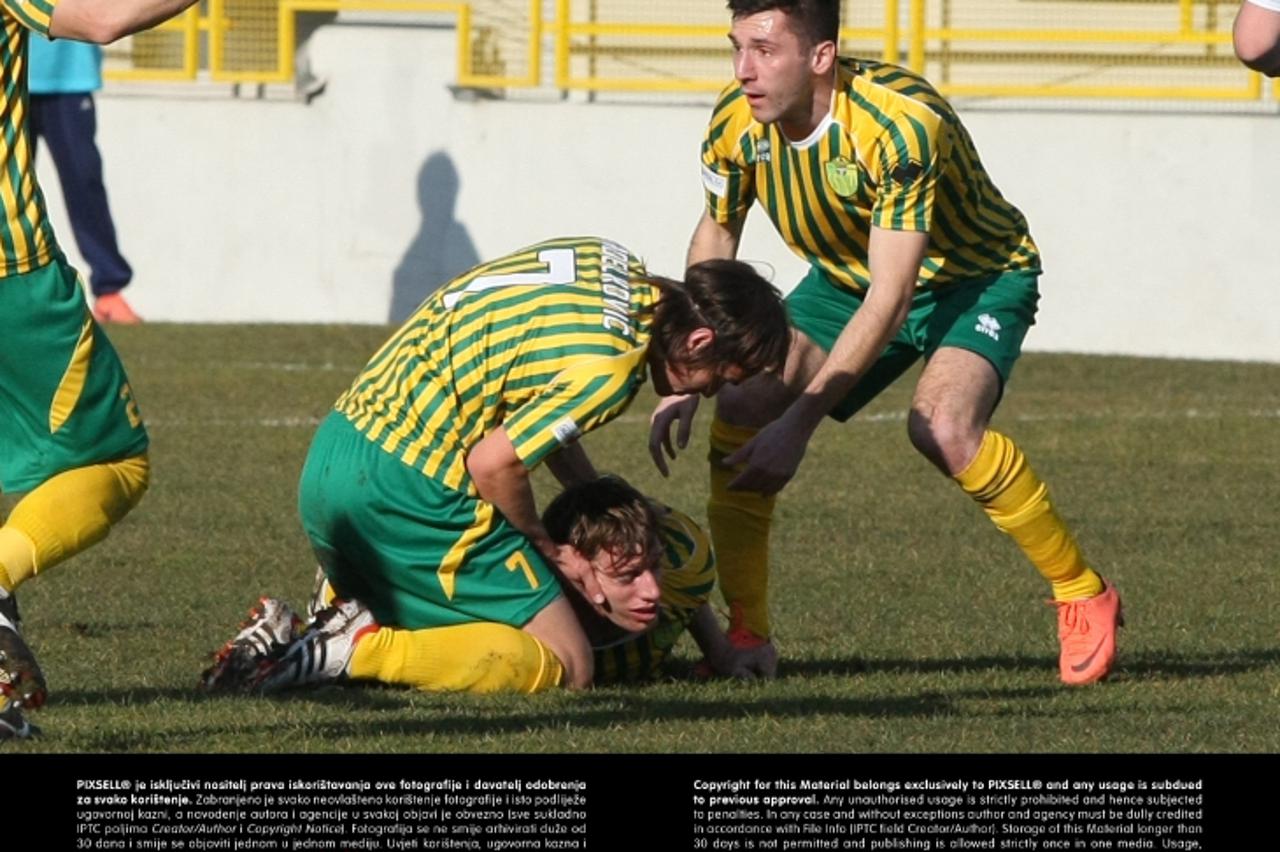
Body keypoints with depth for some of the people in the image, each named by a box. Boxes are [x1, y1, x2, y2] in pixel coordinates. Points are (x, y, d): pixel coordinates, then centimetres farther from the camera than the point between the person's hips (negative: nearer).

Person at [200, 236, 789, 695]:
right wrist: (549, 548, -2)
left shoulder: (608, 261, 8)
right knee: (564, 666, -5)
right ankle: (360, 651, -15)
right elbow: (493, 462, -19)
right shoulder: (609, 368, -19)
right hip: (406, 491, -10)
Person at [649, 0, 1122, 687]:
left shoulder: (901, 124, -36)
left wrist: (800, 423, -39)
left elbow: (888, 301, -36)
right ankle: (747, 636, -1)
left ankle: (1083, 597, -12)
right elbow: (716, 232, 5)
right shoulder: (736, 124, -17)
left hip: (977, 276, -6)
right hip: (845, 278, 6)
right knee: (742, 406, -15)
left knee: (941, 426, -32)